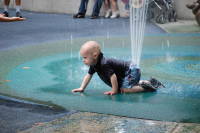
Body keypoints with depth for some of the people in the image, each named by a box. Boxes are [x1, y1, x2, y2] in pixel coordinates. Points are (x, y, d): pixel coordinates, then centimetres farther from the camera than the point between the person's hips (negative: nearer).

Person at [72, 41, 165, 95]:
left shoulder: (104, 64, -28)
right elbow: (88, 75, 14)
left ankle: (146, 87, -19)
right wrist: (81, 88, 7)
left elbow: (113, 76, -31)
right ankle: (149, 82, 30)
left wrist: (114, 90, -21)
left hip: (131, 71, -11)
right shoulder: (94, 65, 4)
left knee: (124, 90, -27)